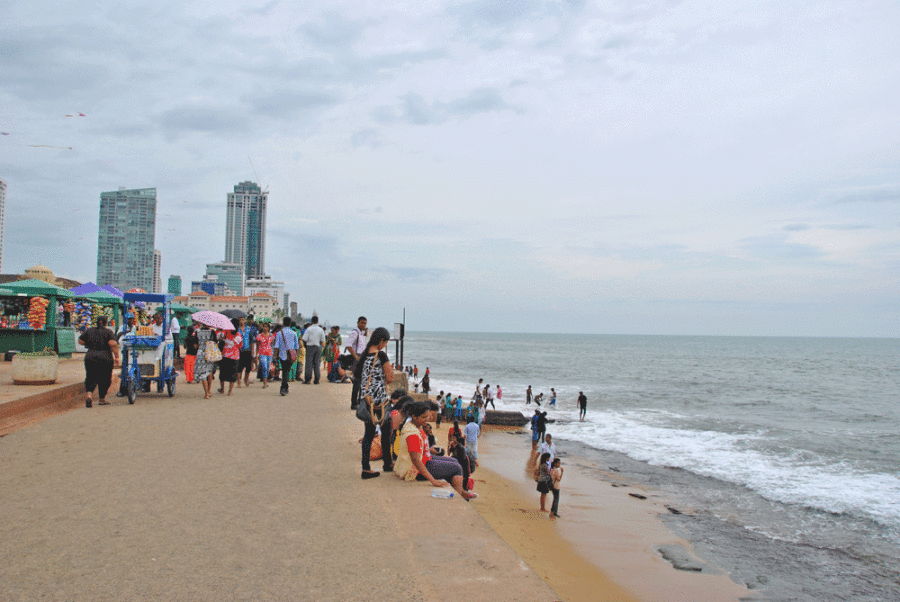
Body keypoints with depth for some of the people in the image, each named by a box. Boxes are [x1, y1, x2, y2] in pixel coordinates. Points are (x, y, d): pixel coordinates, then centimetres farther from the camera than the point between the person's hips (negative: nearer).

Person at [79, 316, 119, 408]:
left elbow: (80, 341, 12)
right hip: (105, 359, -2)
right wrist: (116, 357, -12)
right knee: (105, 379, 12)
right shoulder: (108, 332, -2)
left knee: (91, 378, 6)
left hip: (90, 358, 2)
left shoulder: (89, 330, 9)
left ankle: (89, 394, -20)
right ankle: (102, 399, 20)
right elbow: (113, 344, -15)